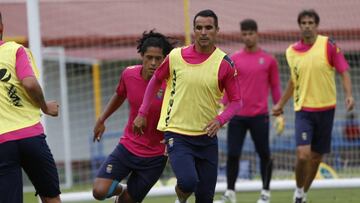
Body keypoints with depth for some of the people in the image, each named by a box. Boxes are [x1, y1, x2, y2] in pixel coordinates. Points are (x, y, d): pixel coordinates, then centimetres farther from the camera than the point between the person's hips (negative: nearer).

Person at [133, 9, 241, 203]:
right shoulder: (176, 56, -4)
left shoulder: (224, 63, -4)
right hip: (177, 134, -2)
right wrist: (142, 113, 12)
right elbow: (156, 80, 13)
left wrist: (219, 120, -17)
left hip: (206, 137, 2)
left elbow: (235, 100, 1)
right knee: (188, 182, -23)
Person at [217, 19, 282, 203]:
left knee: (264, 154, 4)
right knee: (232, 154, -3)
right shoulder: (234, 59, 5)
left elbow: (275, 87, 7)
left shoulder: (268, 60, 3)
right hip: (237, 115, 1)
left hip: (259, 115, -1)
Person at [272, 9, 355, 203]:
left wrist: (349, 95, -19)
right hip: (303, 109, 0)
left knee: (316, 156, 9)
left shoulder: (328, 45, -5)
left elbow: (343, 71, -4)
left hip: (325, 109, 0)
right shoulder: (292, 51, 3)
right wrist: (281, 103, 22)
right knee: (303, 154, -16)